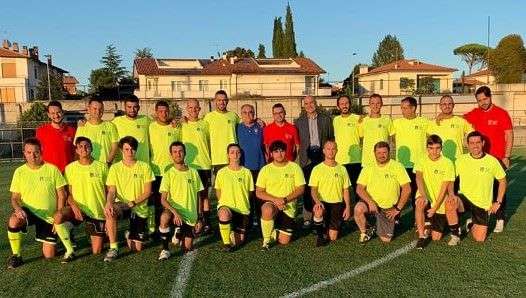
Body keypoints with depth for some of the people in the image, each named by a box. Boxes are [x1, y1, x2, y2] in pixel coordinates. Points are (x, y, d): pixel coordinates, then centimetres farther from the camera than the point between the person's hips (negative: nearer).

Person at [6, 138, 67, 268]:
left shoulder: (52, 169, -7)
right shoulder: (19, 171, -2)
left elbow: (61, 195, -4)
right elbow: (14, 198, 1)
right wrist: (18, 208, -23)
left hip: (49, 216, -1)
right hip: (28, 211, 1)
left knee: (49, 255, -1)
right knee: (13, 222, -36)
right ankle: (16, 256, -13)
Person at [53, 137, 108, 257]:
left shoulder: (102, 166, -1)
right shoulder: (70, 168, 1)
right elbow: (67, 192, 3)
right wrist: (74, 205, -17)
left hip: (98, 211, -1)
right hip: (78, 209, 1)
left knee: (96, 252, -2)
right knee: (58, 216, -33)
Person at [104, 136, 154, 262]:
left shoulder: (144, 167, 0)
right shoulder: (115, 168, 3)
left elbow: (147, 192, -3)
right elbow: (111, 191, -4)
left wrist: (133, 203, -17)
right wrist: (109, 203, -26)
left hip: (140, 208, 0)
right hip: (121, 205, 0)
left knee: (136, 248, -1)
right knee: (109, 211, -38)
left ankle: (130, 234, 35)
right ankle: (113, 248, -22)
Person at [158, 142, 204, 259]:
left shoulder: (193, 172, 4)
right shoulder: (168, 174, -4)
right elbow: (163, 200, -12)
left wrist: (198, 218, 8)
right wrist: (175, 212, -29)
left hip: (190, 215, 3)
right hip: (174, 211, -3)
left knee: (187, 249, 4)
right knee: (164, 217, -38)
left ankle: (180, 232, 36)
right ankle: (165, 249, -17)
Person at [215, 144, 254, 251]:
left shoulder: (247, 172, 1)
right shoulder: (221, 172, -1)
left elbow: (250, 192, 10)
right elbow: (218, 192, 9)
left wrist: (243, 204, 5)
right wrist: (223, 204, 0)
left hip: (243, 210, 2)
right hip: (226, 206, -2)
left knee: (238, 242, 0)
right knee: (224, 213, -41)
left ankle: (234, 230, 36)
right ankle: (226, 242, -18)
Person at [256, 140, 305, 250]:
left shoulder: (295, 167, 1)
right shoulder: (266, 169, 0)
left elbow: (300, 189, -3)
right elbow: (259, 193, -2)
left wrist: (285, 199, -18)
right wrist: (275, 199, -18)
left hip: (288, 207, 1)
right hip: (271, 204, -1)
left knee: (284, 241, -4)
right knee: (267, 210, -39)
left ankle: (273, 232, 31)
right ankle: (266, 240, -15)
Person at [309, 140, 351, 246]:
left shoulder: (342, 169, 8)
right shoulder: (317, 169, 0)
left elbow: (346, 190, 10)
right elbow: (313, 189, -5)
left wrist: (348, 207, -1)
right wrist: (317, 201, -24)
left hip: (337, 203, 2)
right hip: (323, 202, -2)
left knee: (333, 237, -6)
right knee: (318, 212, -39)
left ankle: (331, 227, 30)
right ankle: (320, 234, -11)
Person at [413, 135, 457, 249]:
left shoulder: (447, 163, -8)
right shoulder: (422, 161, -3)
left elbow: (444, 188, -11)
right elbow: (419, 178, -21)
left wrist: (435, 207, -17)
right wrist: (423, 195, -39)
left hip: (441, 203, 0)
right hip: (426, 198, 0)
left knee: (436, 238, -1)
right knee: (419, 203, -37)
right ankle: (422, 236, -20)